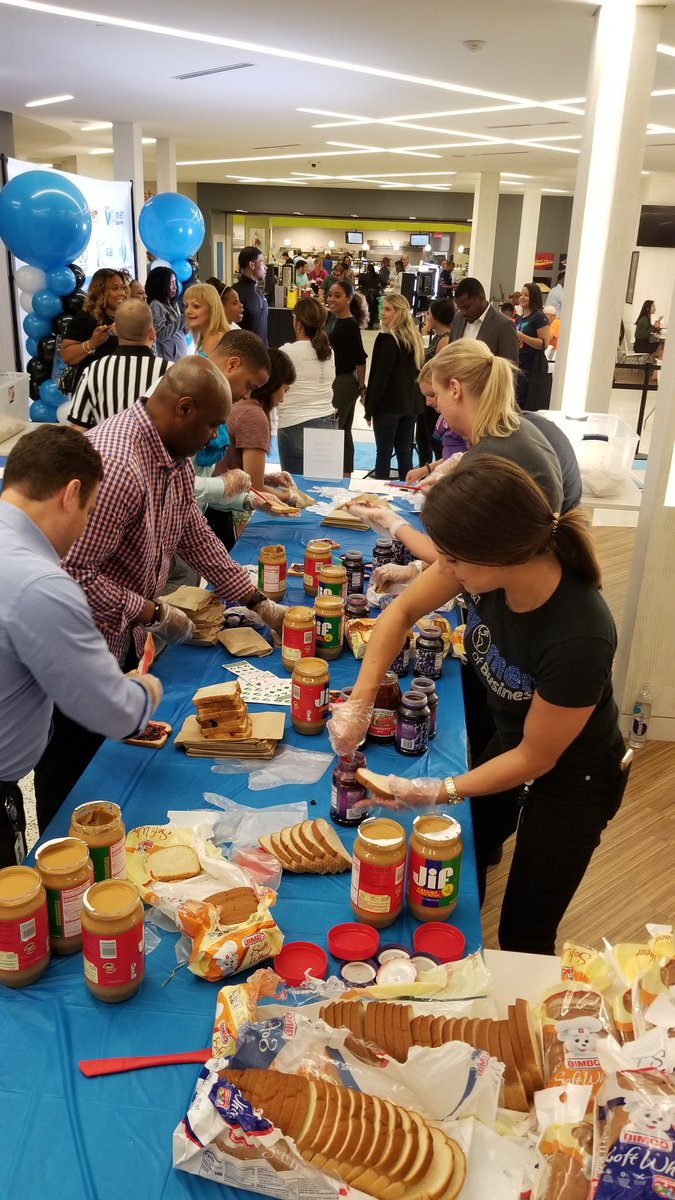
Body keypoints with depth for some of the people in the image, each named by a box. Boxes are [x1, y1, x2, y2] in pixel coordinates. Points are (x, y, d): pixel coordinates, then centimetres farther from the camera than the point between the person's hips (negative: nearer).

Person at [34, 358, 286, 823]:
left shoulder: (176, 457, 1)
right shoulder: (115, 465, -31)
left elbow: (195, 536, 12)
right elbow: (75, 575, -31)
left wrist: (260, 603, 10)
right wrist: (154, 613, -21)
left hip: (128, 639, 9)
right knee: (72, 767, 10)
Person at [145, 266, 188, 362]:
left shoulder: (174, 304, 14)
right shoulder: (156, 305, -9)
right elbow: (161, 335, -19)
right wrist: (183, 318, -15)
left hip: (181, 358, 7)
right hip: (168, 360, -7)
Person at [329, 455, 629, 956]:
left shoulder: (579, 639, -41)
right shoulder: (496, 560, -25)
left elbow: (536, 758, -24)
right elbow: (404, 611, -9)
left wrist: (439, 793, -20)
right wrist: (359, 702, -17)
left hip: (573, 778, -6)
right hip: (510, 743, 6)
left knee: (523, 940, 9)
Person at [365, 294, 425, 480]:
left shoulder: (387, 339, -16)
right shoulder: (415, 337, 8)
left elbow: (380, 376, -16)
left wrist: (370, 408, -9)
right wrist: (412, 398, 19)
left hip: (388, 404, -7)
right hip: (410, 403, 7)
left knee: (384, 452, 0)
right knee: (404, 451, 13)